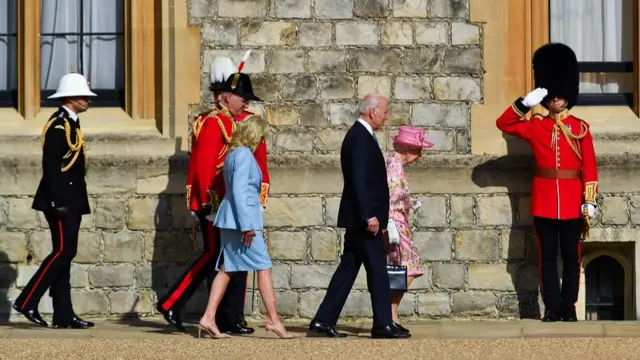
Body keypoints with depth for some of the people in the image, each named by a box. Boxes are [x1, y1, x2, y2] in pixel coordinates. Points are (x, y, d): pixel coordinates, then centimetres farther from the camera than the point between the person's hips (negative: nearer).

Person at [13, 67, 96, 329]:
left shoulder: (70, 123, 18)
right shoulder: (59, 123, -13)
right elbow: (51, 165, -20)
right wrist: (58, 201, -24)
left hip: (70, 201, 10)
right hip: (62, 200, -10)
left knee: (64, 253, 7)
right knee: (63, 251, -12)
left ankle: (63, 316, 7)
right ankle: (27, 301, -9)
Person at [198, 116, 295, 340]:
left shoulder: (233, 154, 15)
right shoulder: (244, 155, -13)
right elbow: (239, 190, -20)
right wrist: (247, 225, -21)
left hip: (229, 220, 9)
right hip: (242, 219, -9)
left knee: (227, 269, 8)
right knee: (263, 266, -3)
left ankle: (209, 318, 3)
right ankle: (273, 320, -2)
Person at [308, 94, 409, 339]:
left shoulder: (360, 135, 17)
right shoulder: (360, 138, -15)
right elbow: (359, 180, -22)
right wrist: (369, 216, -24)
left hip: (360, 218, 10)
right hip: (364, 218, -10)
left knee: (348, 269, 9)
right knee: (377, 270, -4)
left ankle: (323, 322, 9)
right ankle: (383, 325, 1)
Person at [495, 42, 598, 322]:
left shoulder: (580, 128, 3)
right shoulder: (536, 126, 6)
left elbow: (590, 168, 1)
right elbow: (503, 124, 2)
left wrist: (590, 200, -6)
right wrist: (525, 103, -10)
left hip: (572, 202, -1)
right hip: (544, 201, 1)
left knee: (571, 256, 3)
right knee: (547, 256, 3)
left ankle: (569, 307, 9)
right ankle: (552, 307, 7)